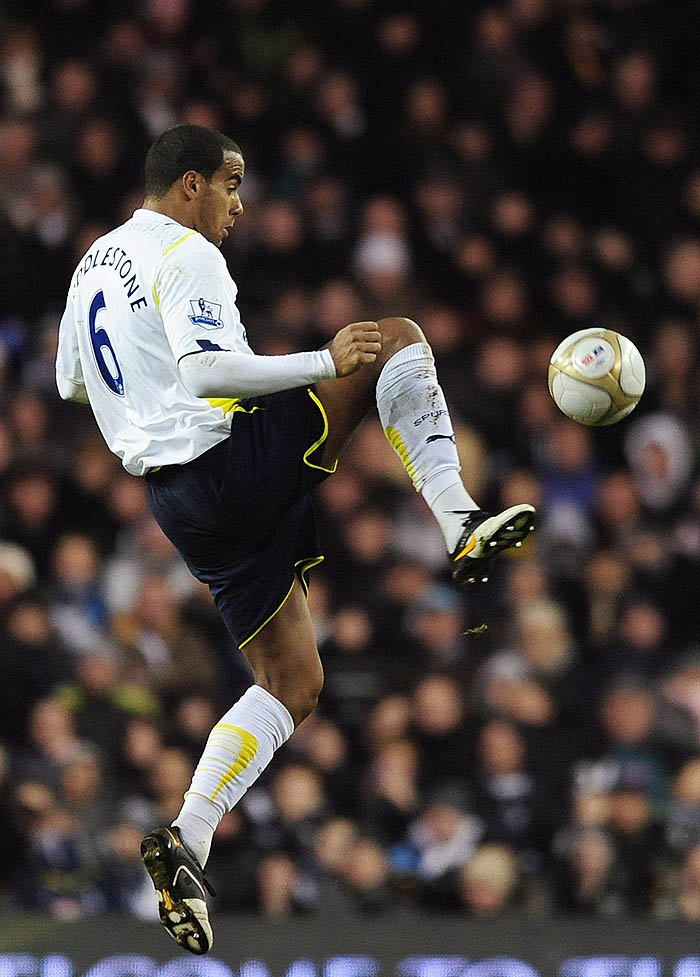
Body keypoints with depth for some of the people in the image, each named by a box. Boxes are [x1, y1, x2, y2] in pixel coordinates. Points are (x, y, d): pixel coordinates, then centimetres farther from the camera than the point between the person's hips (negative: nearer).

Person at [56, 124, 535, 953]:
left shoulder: (95, 262, 19)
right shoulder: (184, 255, -9)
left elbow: (69, 382, 30)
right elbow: (206, 371, -23)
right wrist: (325, 363, -19)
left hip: (178, 499, 8)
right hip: (233, 458, -8)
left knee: (291, 684, 14)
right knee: (397, 337, -1)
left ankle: (187, 840, -1)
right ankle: (461, 525, -16)